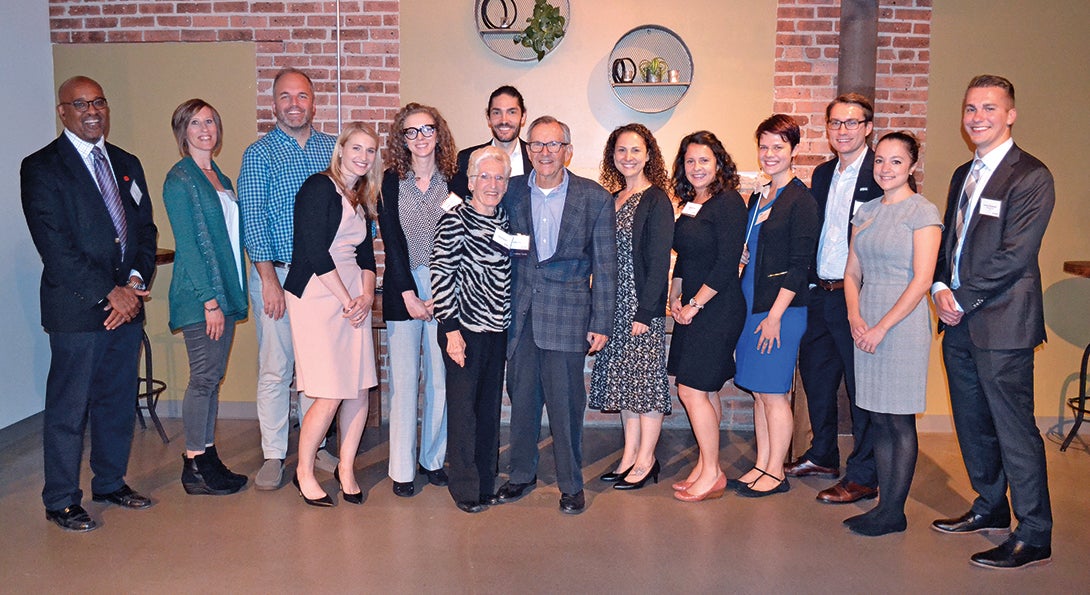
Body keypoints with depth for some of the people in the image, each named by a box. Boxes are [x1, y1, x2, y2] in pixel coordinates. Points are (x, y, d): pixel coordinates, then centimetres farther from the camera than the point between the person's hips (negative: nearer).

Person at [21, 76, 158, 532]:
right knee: (68, 408, 3)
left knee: (119, 401, 14)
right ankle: (61, 502, 17)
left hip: (126, 303, 6)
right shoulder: (41, 168, -4)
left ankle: (111, 483, 29)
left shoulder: (127, 164, 14)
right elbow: (54, 246, -12)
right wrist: (108, 293, -15)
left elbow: (145, 229, 11)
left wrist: (135, 282, -5)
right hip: (76, 309, -5)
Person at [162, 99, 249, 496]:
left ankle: (208, 460, 19)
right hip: (199, 294, -8)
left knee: (213, 378, 11)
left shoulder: (219, 178, 16)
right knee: (204, 378, -2)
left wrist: (234, 294, 11)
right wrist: (210, 299, -17)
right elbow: (188, 243, -14)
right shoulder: (180, 178, -8)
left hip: (224, 291, 8)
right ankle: (195, 467, 8)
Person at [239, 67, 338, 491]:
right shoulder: (259, 154, 0)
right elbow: (252, 219, -6)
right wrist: (269, 278, -13)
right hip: (277, 273, -3)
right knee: (274, 368, 1)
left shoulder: (332, 149, 9)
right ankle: (273, 455, 13)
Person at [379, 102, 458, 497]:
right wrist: (409, 294, -9)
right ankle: (402, 468, 9)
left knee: (440, 377, 5)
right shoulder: (393, 180, 4)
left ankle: (433, 459, 19)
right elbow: (392, 240, -2)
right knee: (404, 379, 0)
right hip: (402, 287, -1)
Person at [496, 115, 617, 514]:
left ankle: (571, 484, 18)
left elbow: (605, 266, 0)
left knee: (566, 402, 2)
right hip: (519, 312, 3)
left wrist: (601, 324, -3)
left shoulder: (595, 198, -1)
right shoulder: (510, 192, 5)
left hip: (567, 313, -2)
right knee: (521, 396, 12)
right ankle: (522, 474, 29)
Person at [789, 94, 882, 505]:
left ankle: (862, 476, 14)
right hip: (819, 294, 8)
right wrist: (810, 282, 6)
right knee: (816, 375, 17)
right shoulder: (822, 174, 14)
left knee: (863, 385, 2)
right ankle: (823, 456, 35)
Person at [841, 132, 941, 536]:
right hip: (866, 324, 6)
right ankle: (884, 504, 19)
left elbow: (922, 280, -12)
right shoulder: (866, 212, 13)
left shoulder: (923, 212, -5)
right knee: (877, 419, 9)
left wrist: (882, 327, -14)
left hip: (902, 324, -6)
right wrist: (855, 316, -4)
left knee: (900, 421, 1)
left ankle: (894, 511, 11)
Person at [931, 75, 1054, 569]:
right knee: (972, 423, 17)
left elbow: (1014, 256, -16)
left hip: (1002, 324, -8)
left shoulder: (1031, 176, -10)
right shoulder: (963, 175, 16)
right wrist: (940, 287, -1)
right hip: (958, 322, 8)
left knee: (1014, 429, -2)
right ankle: (990, 508, 33)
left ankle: (1034, 536, 10)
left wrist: (961, 301, -13)